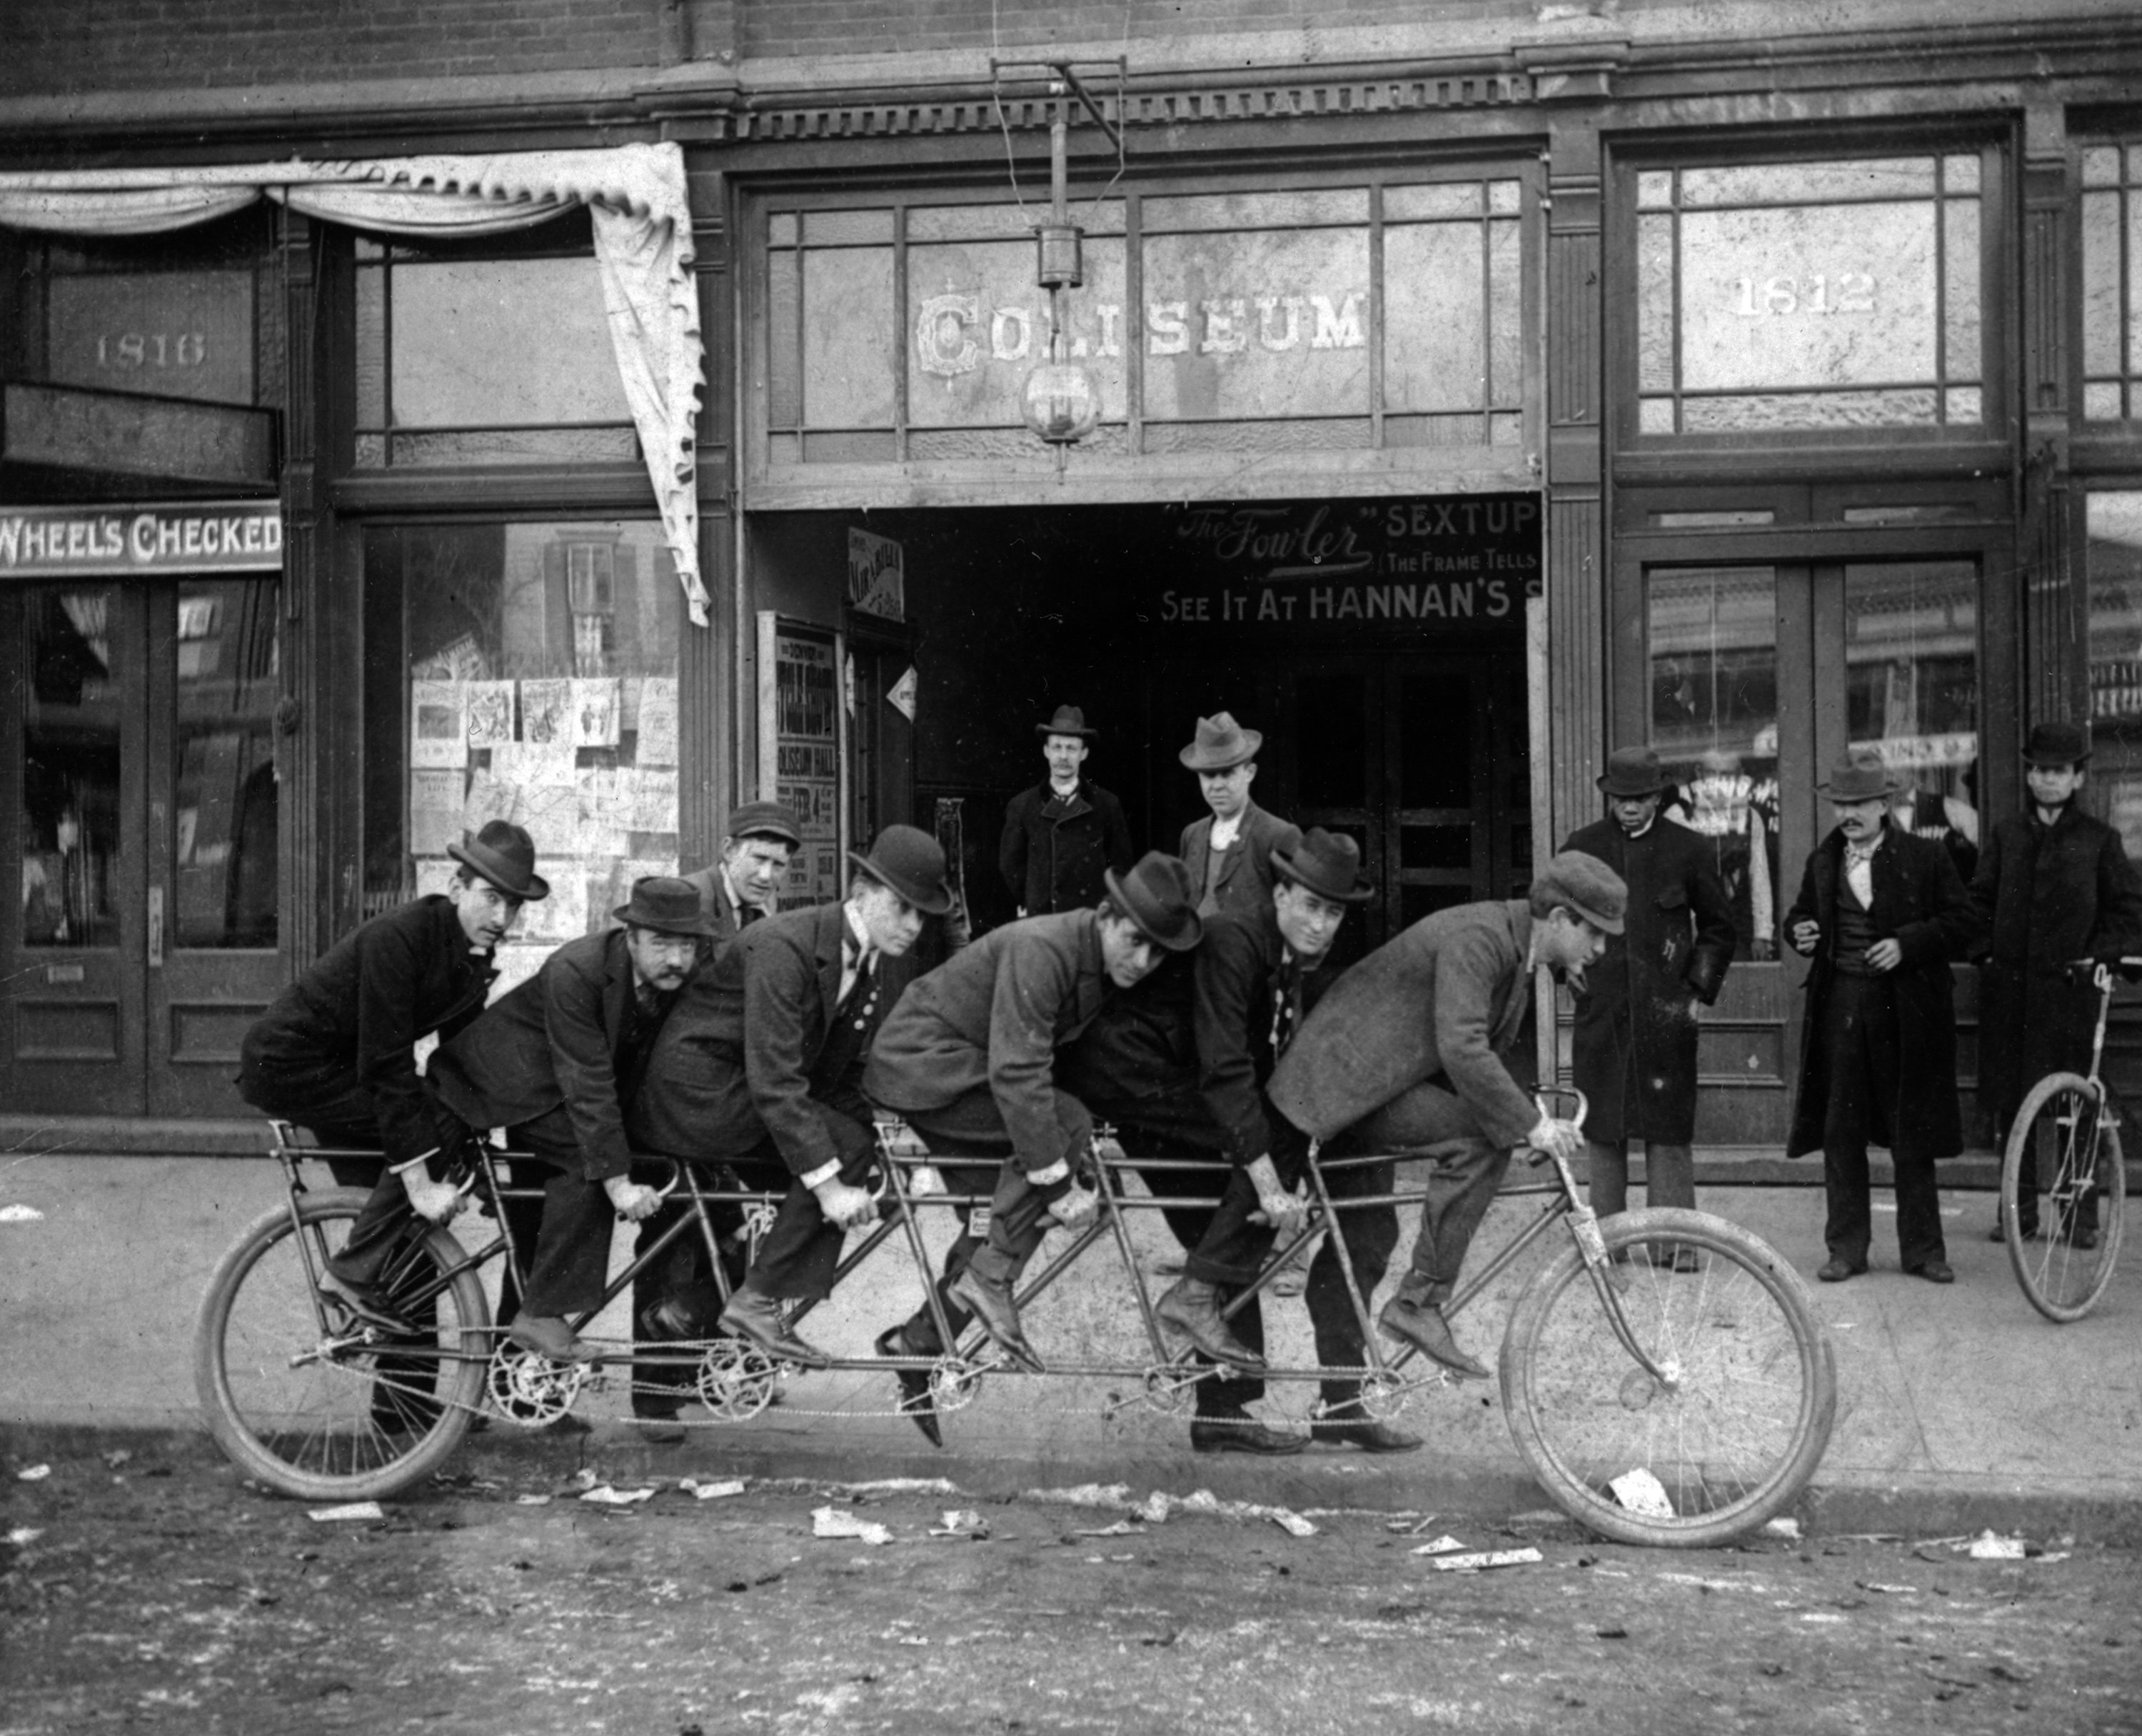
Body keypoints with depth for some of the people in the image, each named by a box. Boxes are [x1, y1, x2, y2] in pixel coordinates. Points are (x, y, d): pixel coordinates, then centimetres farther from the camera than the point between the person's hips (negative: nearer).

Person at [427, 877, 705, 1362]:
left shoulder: (683, 979, -14)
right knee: (587, 1160, -26)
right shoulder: (574, 971, -34)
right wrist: (618, 1181, -38)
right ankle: (541, 1316, -21)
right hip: (513, 1075, -8)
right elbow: (587, 1085, -36)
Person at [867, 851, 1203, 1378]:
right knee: (1067, 1122, -24)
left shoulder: (1104, 964, 0)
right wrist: (1058, 1182, -32)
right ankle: (989, 1277, -19)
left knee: (1000, 1217, 6)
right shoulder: (1040, 951, -28)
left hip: (957, 1069, 9)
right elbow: (1017, 1073, -33)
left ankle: (916, 1344, 16)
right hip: (920, 1063, -9)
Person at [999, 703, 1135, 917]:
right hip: (1040, 918, 1)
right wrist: (1028, 903, 9)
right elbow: (1010, 864, 12)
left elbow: (1120, 863, 9)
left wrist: (1102, 905, 3)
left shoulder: (1106, 805, 6)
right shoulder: (1022, 806, 7)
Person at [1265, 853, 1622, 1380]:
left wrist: (1533, 1121, 3)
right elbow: (1461, 1049, -34)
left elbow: (1488, 1053, 16)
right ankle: (1418, 1304, -20)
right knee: (1481, 1140, -25)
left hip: (1364, 1080, 11)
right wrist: (1529, 1124, -31)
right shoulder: (1474, 938, -23)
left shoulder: (1514, 943, 9)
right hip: (1343, 1079, -11)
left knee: (1367, 1240, 15)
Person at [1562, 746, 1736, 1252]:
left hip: (1666, 1011, -2)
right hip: (1600, 1011, 2)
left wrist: (1700, 991, 3)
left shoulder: (1690, 850, 3)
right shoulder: (1581, 847, 8)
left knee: (1669, 1131, -3)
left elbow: (1718, 926, 11)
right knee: (1601, 1130, 5)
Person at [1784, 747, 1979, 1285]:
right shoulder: (1822, 861, 10)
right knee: (1840, 1130, 4)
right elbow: (1801, 913, 21)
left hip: (1906, 1010, -3)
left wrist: (1907, 944, -16)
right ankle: (1846, 1248, 12)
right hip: (1840, 1004, 3)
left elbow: (1963, 922, -3)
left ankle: (1923, 1249, 13)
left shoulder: (1925, 858, -1)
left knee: (1912, 1133, 4)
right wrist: (1799, 932, -2)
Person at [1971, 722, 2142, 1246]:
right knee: (2008, 1099, 4)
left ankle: (2081, 1214, 6)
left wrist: (2099, 955, -8)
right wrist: (1985, 948, 1)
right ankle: (2019, 1209, 14)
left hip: (2068, 986, -3)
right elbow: (1979, 900, 16)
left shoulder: (2098, 839, 4)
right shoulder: (2007, 835, 12)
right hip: (2009, 982, 3)